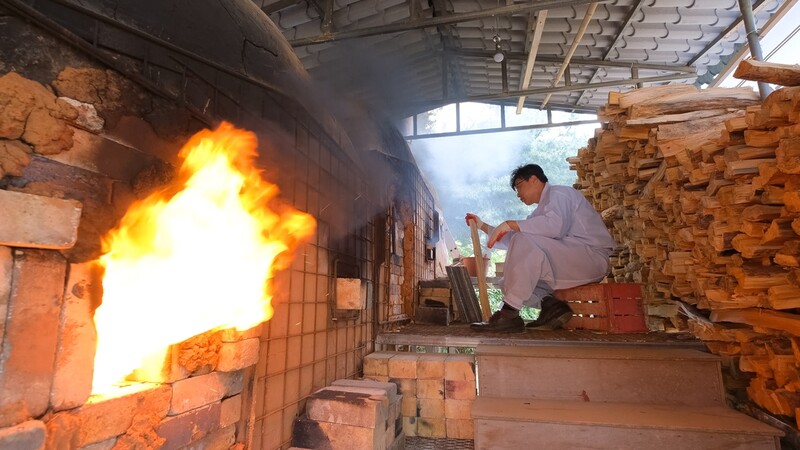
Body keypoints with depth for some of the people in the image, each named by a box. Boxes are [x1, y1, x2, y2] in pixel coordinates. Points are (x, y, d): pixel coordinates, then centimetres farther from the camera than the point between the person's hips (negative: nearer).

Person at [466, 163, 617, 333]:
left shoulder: (558, 193, -4)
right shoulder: (542, 210, 24)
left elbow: (555, 225, -27)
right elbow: (514, 239, 25)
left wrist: (511, 224, -24)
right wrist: (482, 226, 24)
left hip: (592, 256, -10)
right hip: (569, 264, 10)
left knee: (525, 243, -29)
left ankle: (509, 314, -29)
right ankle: (550, 305, -15)